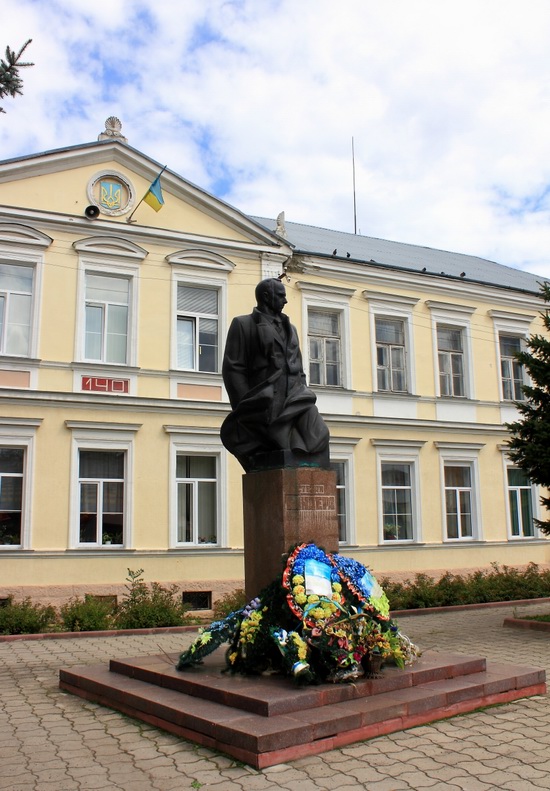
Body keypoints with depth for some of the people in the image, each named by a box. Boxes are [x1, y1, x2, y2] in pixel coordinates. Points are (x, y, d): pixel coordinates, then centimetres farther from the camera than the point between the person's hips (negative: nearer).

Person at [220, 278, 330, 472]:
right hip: (264, 403, -4)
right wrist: (246, 409, -10)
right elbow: (233, 369, -2)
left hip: (294, 402, 5)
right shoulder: (243, 324, 7)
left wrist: (304, 396, 9)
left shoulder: (290, 328, 25)